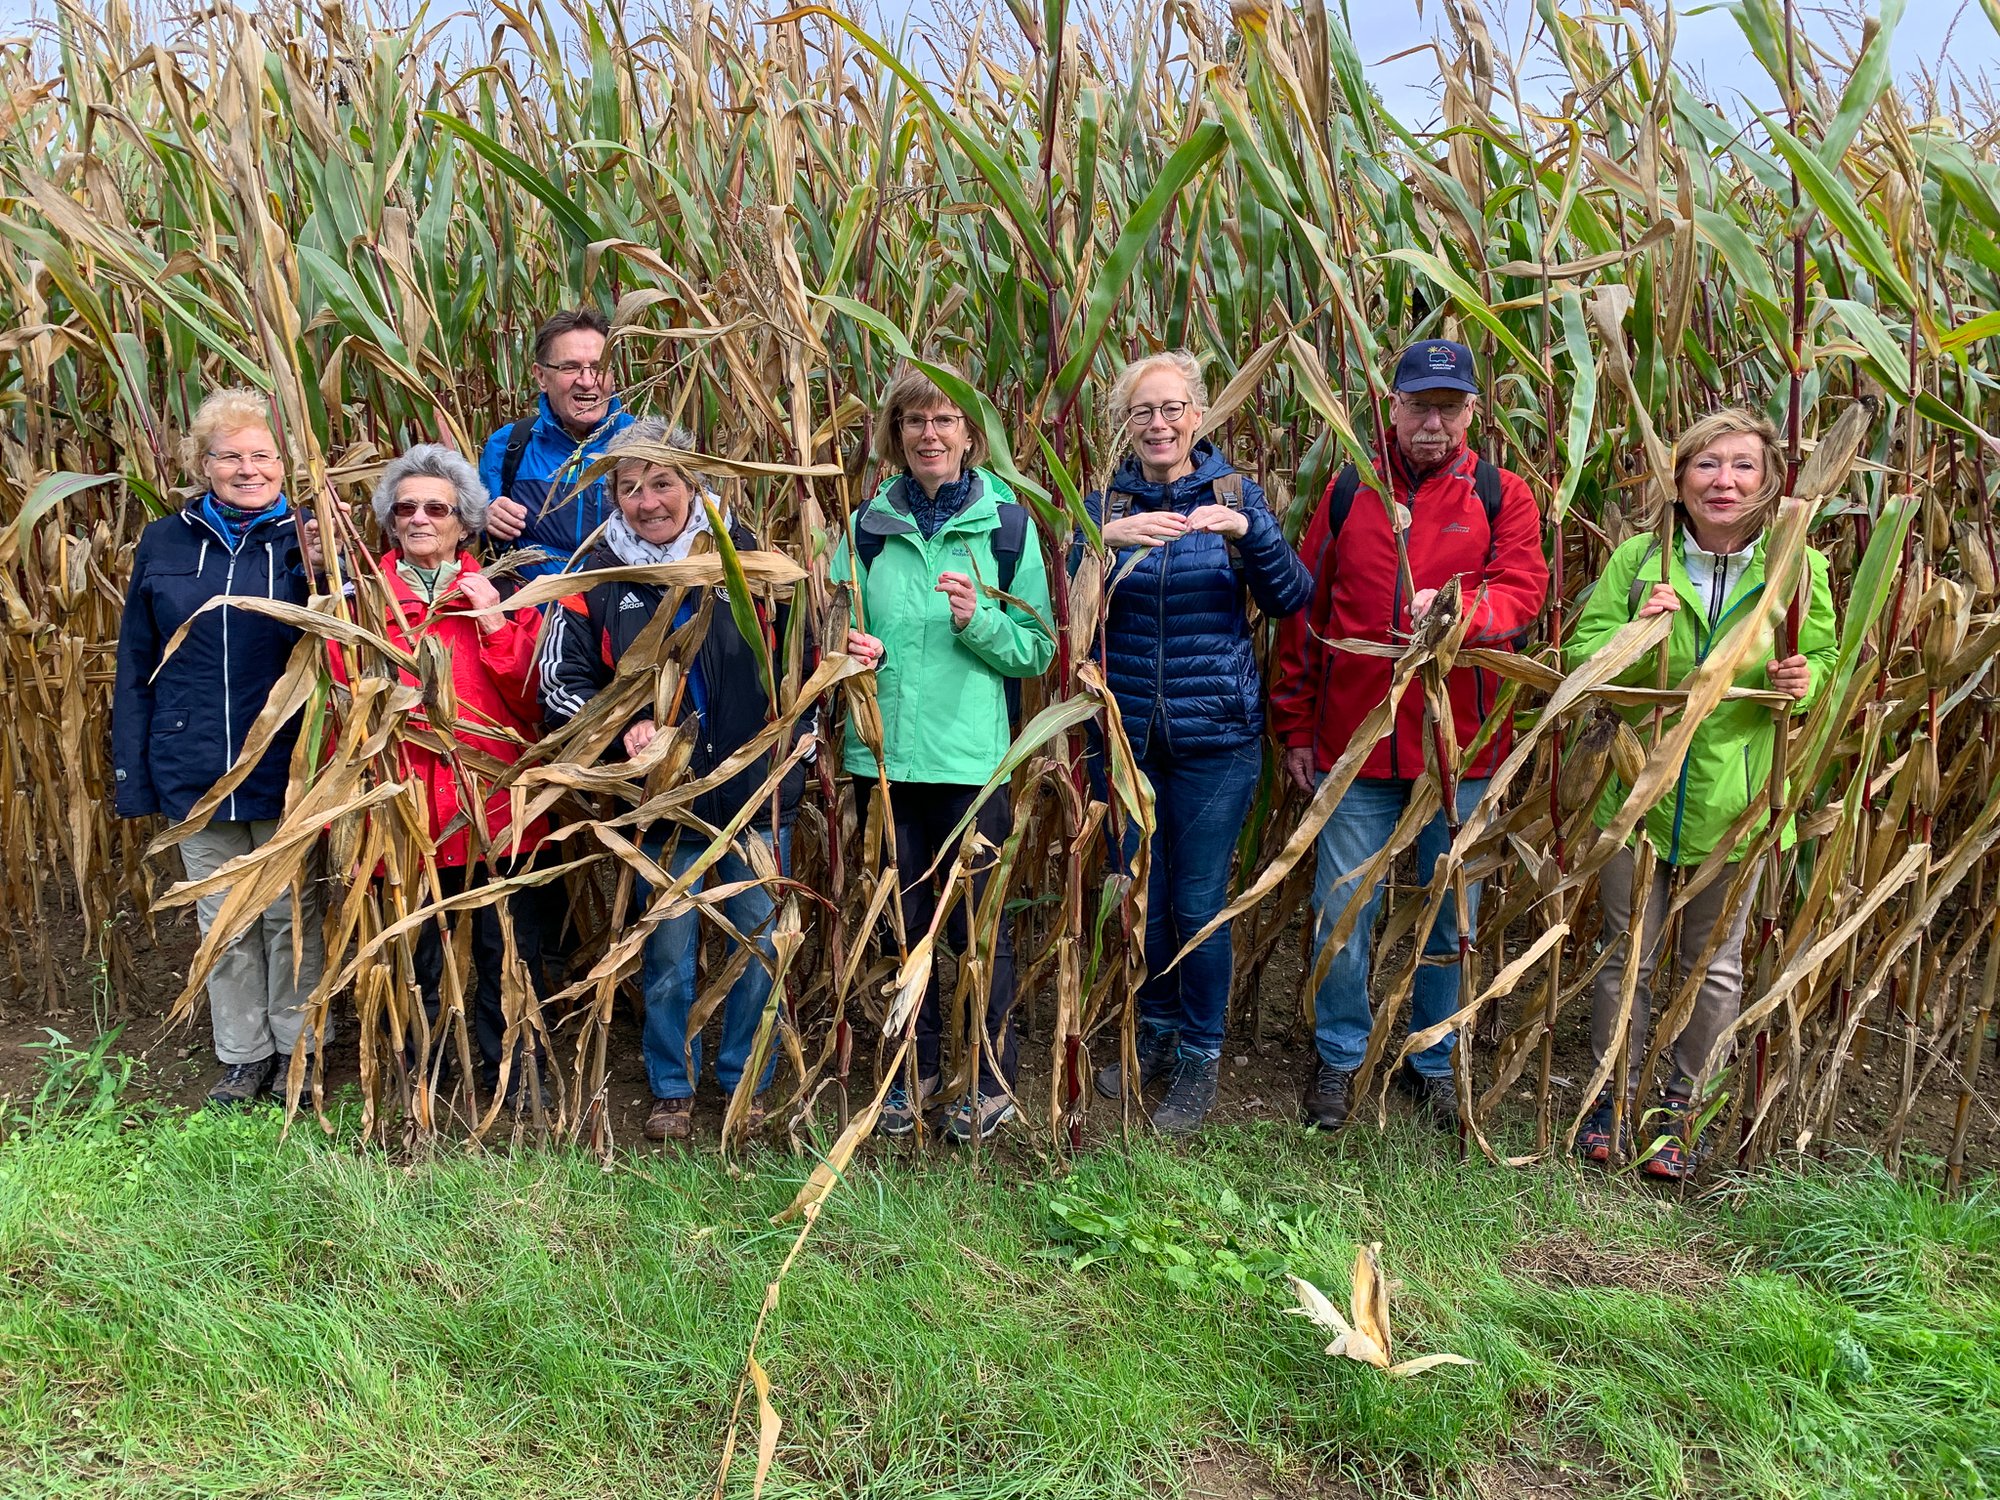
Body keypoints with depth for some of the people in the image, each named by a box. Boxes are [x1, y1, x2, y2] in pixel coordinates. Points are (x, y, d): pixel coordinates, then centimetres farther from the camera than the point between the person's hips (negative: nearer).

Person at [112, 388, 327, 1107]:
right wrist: (132, 768, 3)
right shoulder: (164, 543, 4)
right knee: (223, 920, 14)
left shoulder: (307, 540, -3)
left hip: (285, 771, -3)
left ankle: (298, 1048, 26)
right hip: (194, 770, 3)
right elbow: (136, 663, 7)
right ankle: (244, 1054, 28)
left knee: (291, 914, 10)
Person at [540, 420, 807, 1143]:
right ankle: (672, 1089, 30)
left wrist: (794, 740, -6)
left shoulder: (746, 556, 0)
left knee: (761, 944, 9)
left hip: (756, 788, 0)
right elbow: (560, 679, -1)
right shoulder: (600, 575, 0)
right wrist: (623, 726, -17)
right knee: (667, 953, 11)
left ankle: (746, 1082, 28)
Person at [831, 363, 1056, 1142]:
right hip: (882, 750, 3)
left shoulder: (1007, 522, 0)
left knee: (977, 922, 4)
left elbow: (1038, 649, 0)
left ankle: (993, 1079, 22)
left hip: (971, 756, -3)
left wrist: (978, 623, -17)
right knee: (900, 920, 13)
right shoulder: (867, 523, 7)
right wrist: (849, 648, -8)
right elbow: (836, 623, 14)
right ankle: (916, 1067, 31)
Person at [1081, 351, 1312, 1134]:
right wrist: (1107, 542, -26)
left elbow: (1292, 598, -11)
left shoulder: (1233, 493, -1)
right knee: (1140, 895, 14)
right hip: (1127, 735, 2)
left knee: (1199, 902, 4)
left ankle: (1200, 1055, 23)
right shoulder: (1106, 501, 2)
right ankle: (1155, 1031, 36)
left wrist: (1249, 528, -27)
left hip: (1215, 737, -2)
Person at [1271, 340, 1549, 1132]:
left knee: (1453, 914, 11)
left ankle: (1434, 1062, 30)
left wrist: (1458, 610, -32)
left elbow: (1523, 592, -10)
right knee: (1342, 910, 5)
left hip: (1463, 745, 0)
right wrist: (1295, 724, 6)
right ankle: (1339, 1057, 25)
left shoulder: (1501, 496, 4)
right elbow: (1303, 611, 8)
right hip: (1354, 741, 0)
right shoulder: (1347, 492, 6)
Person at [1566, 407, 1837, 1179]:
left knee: (1714, 963, 13)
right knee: (1626, 954, 11)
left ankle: (1681, 1104, 32)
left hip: (1735, 802, 1)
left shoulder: (1799, 568, -4)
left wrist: (1802, 682, -19)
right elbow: (1578, 656, -5)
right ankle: (1612, 1097, 29)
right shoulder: (1637, 558, -4)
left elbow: (1824, 664, 4)